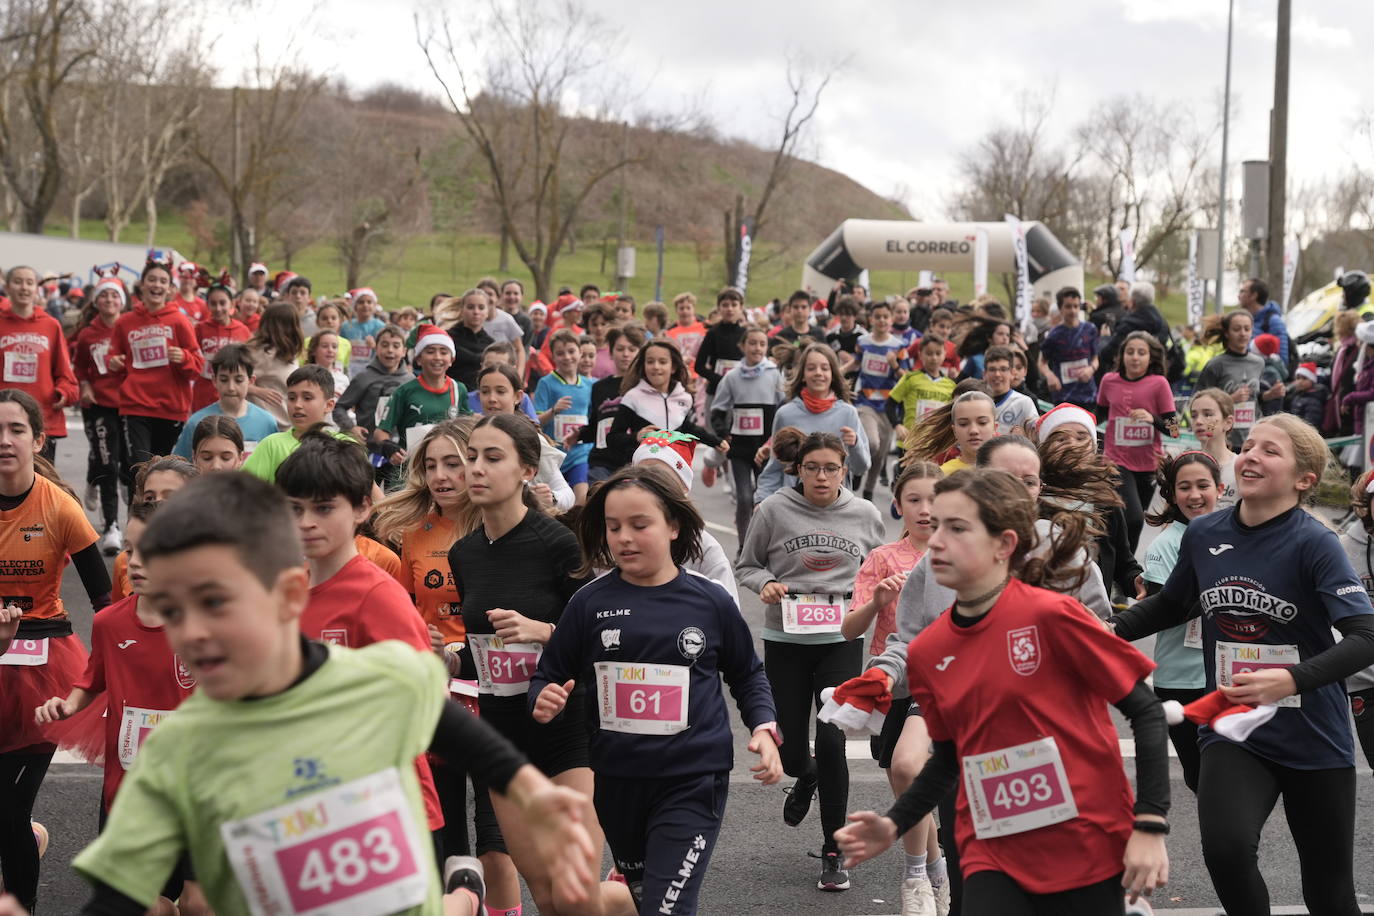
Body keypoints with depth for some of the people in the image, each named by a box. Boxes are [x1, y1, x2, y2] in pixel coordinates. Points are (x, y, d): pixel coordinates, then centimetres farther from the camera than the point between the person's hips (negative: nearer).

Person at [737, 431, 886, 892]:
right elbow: (746, 565, 7)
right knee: (788, 745, 6)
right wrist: (765, 583, -13)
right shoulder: (774, 510, -3)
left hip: (842, 640, 0)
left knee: (831, 741, -10)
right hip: (785, 640, 0)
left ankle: (832, 852, 5)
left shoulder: (865, 515, 3)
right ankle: (806, 776, 48)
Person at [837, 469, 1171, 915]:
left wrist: (1150, 828, -12)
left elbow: (1146, 713, -9)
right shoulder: (926, 651, 2)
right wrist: (893, 826, 3)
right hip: (993, 857, 3)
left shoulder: (1051, 615, -13)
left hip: (1087, 847, -3)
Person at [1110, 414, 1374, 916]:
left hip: (1314, 742, -2)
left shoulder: (1314, 544, -14)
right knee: (1225, 847, -27)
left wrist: (1291, 680, -36)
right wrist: (1111, 628, 5)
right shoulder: (1203, 534, 0)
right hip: (1232, 735, 2)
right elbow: (1172, 606, 20)